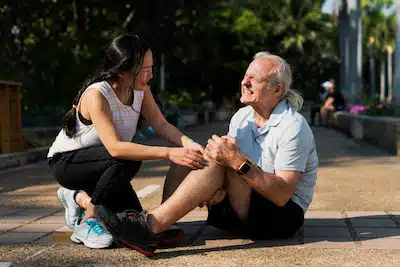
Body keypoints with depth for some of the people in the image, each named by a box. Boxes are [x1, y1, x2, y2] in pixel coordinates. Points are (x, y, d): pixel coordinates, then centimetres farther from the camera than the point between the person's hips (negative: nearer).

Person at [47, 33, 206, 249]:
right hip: (65, 162, -7)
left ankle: (79, 197, 20)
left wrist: (187, 143, -35)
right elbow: (115, 147, -41)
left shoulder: (141, 90, -9)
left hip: (99, 164, 7)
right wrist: (168, 153, -46)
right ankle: (87, 223, -17)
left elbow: (161, 125, -14)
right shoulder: (96, 95, -31)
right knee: (127, 160, -34)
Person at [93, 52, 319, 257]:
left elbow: (282, 194, -25)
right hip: (243, 211, 8)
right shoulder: (241, 116, 6)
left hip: (283, 213, -8)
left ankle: (149, 226, -34)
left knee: (222, 162, -28)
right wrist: (221, 189, -19)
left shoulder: (294, 126, -16)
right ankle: (160, 224, -23)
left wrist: (238, 161, -35)